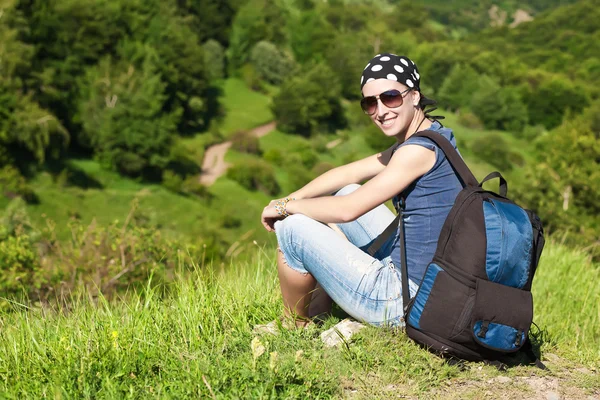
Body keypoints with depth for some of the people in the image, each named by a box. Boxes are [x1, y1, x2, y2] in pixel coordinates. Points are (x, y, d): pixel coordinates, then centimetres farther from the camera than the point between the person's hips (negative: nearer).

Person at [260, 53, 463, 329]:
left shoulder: (420, 150, -20)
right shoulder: (429, 137, 10)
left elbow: (347, 211, -21)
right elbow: (348, 174, 14)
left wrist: (283, 207, -6)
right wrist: (291, 199, 4)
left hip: (407, 299, -10)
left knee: (292, 227, -6)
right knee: (348, 192, 20)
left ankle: (296, 326, 17)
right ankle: (319, 308, 21)